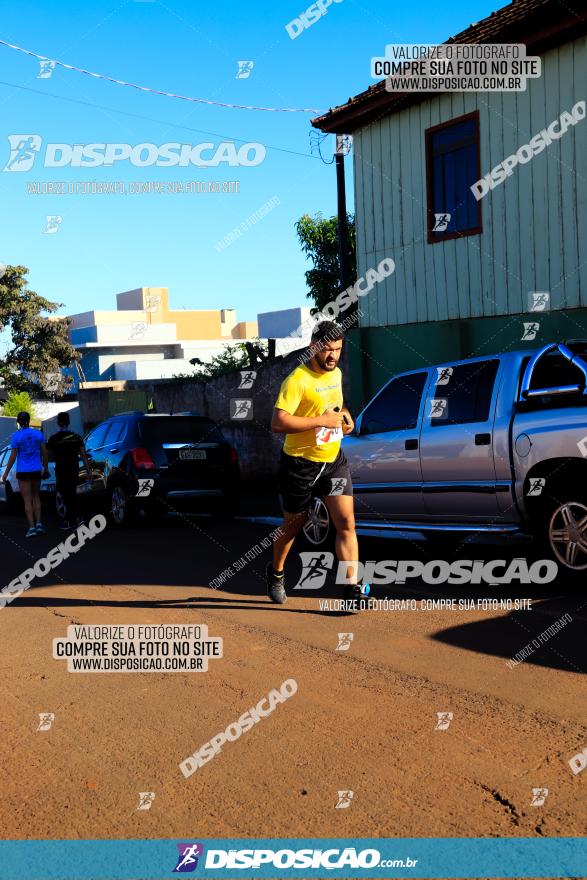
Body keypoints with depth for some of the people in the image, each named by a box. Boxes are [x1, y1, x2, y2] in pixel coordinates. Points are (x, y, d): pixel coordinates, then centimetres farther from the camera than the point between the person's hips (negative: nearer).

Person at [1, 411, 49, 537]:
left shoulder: (16, 435, -10)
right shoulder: (37, 433, -1)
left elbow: (13, 457, -10)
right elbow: (44, 452, 3)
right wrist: (46, 467, 16)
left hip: (23, 472, -3)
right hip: (36, 470, 3)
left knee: (27, 500, 2)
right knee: (36, 497, 17)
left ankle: (32, 527, -5)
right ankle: (39, 523, 6)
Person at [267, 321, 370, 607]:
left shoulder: (336, 374, 7)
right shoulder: (297, 380, -18)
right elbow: (278, 423, -27)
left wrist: (343, 413, 5)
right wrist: (322, 420, -26)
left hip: (333, 460, 5)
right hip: (300, 463, -5)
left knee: (346, 522, -8)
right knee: (293, 525, 12)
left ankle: (353, 588, -7)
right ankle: (276, 572, 39)